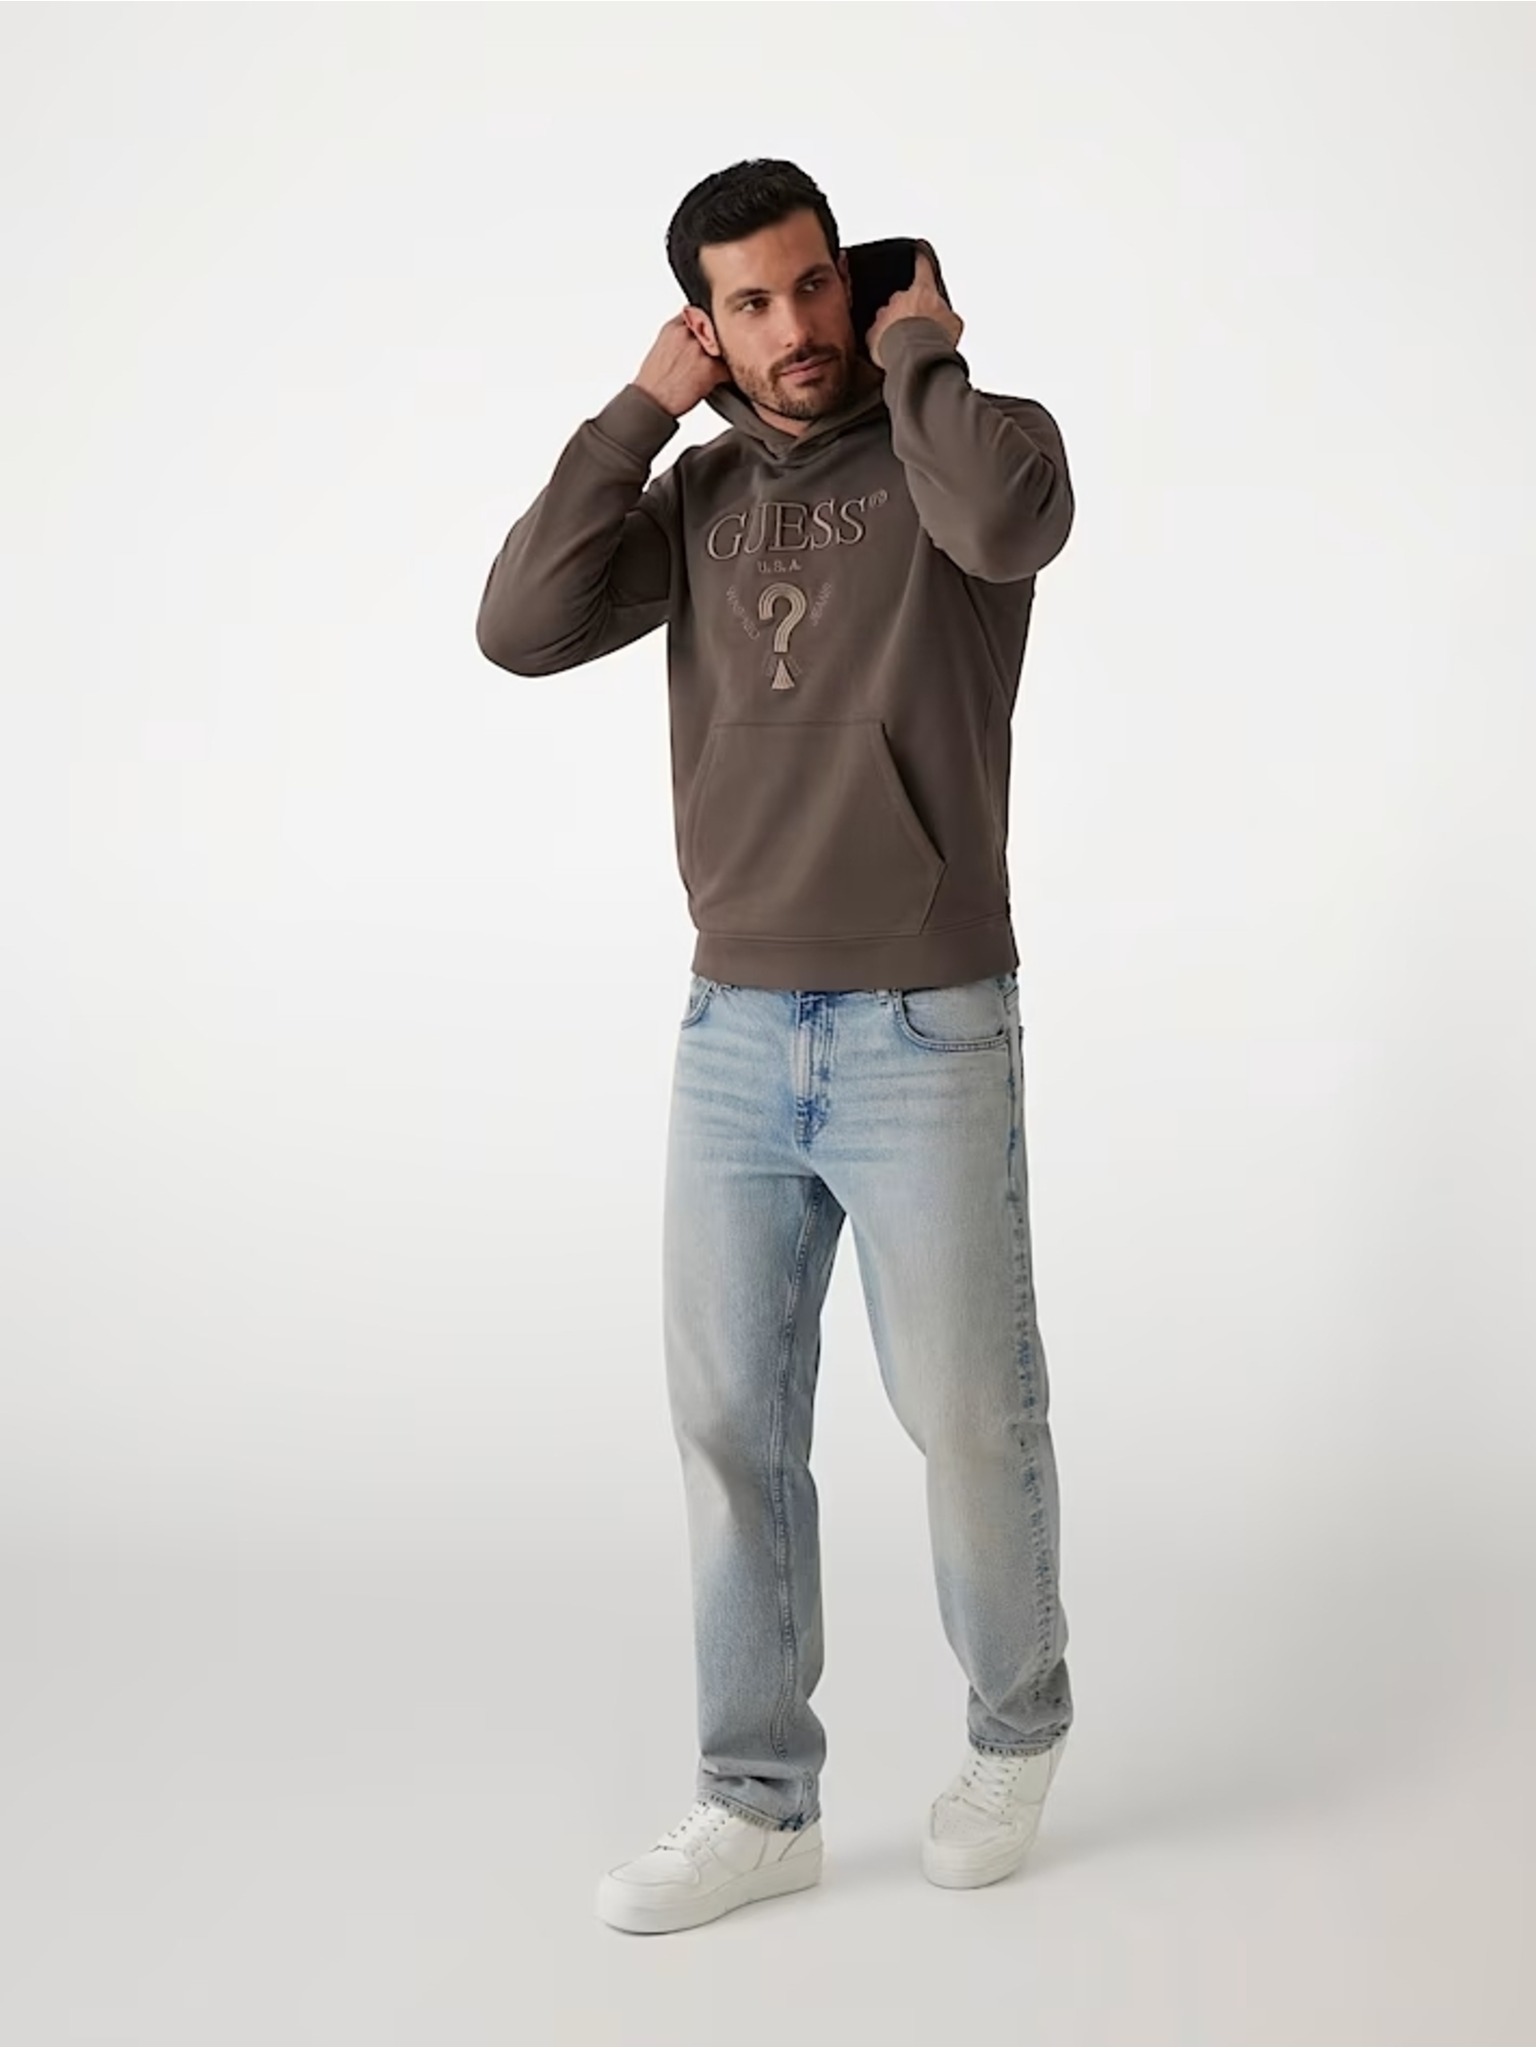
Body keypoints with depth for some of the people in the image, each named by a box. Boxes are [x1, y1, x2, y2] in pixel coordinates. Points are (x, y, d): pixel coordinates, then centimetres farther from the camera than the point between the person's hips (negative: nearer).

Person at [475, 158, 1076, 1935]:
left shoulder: (961, 450, -4)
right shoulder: (702, 493, 10)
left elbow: (1014, 521, -29)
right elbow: (523, 629, -3)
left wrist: (919, 349, -12)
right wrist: (636, 412, -3)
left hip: (926, 1040, -4)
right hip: (733, 1039, 5)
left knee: (968, 1419, 6)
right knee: (729, 1424, 8)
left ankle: (1017, 1732, 31)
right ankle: (758, 1802, 21)